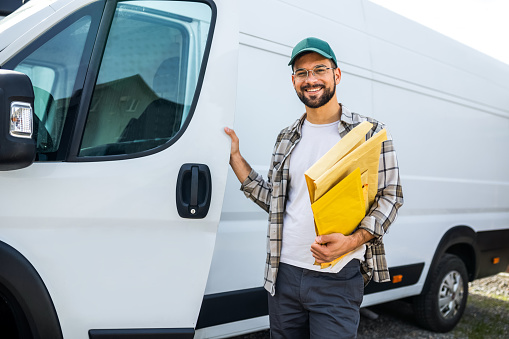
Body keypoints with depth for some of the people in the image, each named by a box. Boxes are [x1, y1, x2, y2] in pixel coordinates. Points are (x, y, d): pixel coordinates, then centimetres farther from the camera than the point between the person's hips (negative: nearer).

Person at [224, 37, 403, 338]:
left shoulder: (370, 132, -1)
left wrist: (352, 241, -18)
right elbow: (273, 200, 14)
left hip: (339, 279, -4)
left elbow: (390, 197, -2)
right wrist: (234, 157, 8)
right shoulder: (287, 138, 12)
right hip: (284, 274, 4)